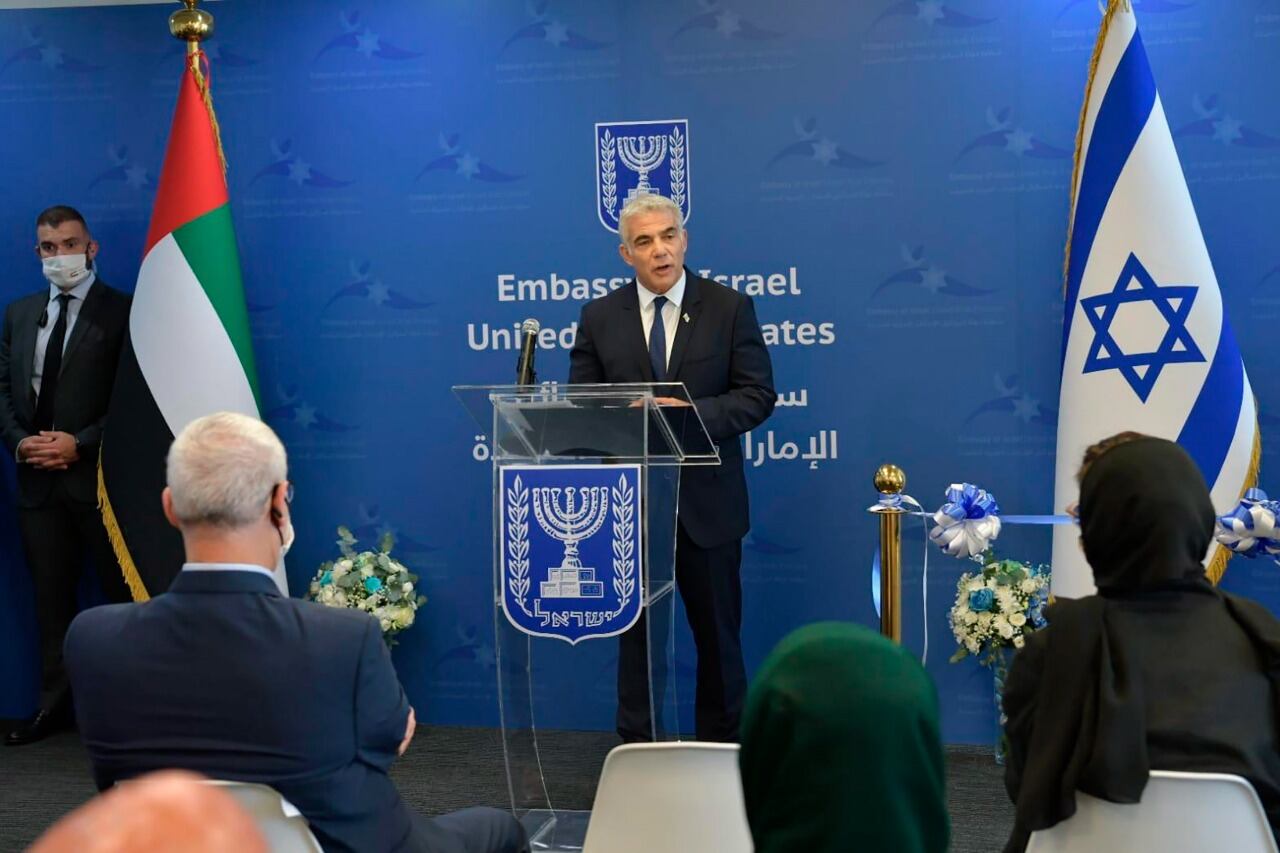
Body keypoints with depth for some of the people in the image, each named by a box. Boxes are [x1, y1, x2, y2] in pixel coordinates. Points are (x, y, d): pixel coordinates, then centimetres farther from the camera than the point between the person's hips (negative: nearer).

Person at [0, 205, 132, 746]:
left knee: (124, 595, 2)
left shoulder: (122, 312, -5)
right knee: (51, 597, 11)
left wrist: (80, 444, -16)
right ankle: (53, 704, 20)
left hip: (99, 476, -5)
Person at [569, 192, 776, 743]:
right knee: (637, 632, 9)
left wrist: (692, 412, -21)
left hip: (707, 501, -1)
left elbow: (758, 395, -5)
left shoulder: (730, 308, -1)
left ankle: (722, 751, 25)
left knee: (719, 632, 11)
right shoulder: (599, 317, 4)